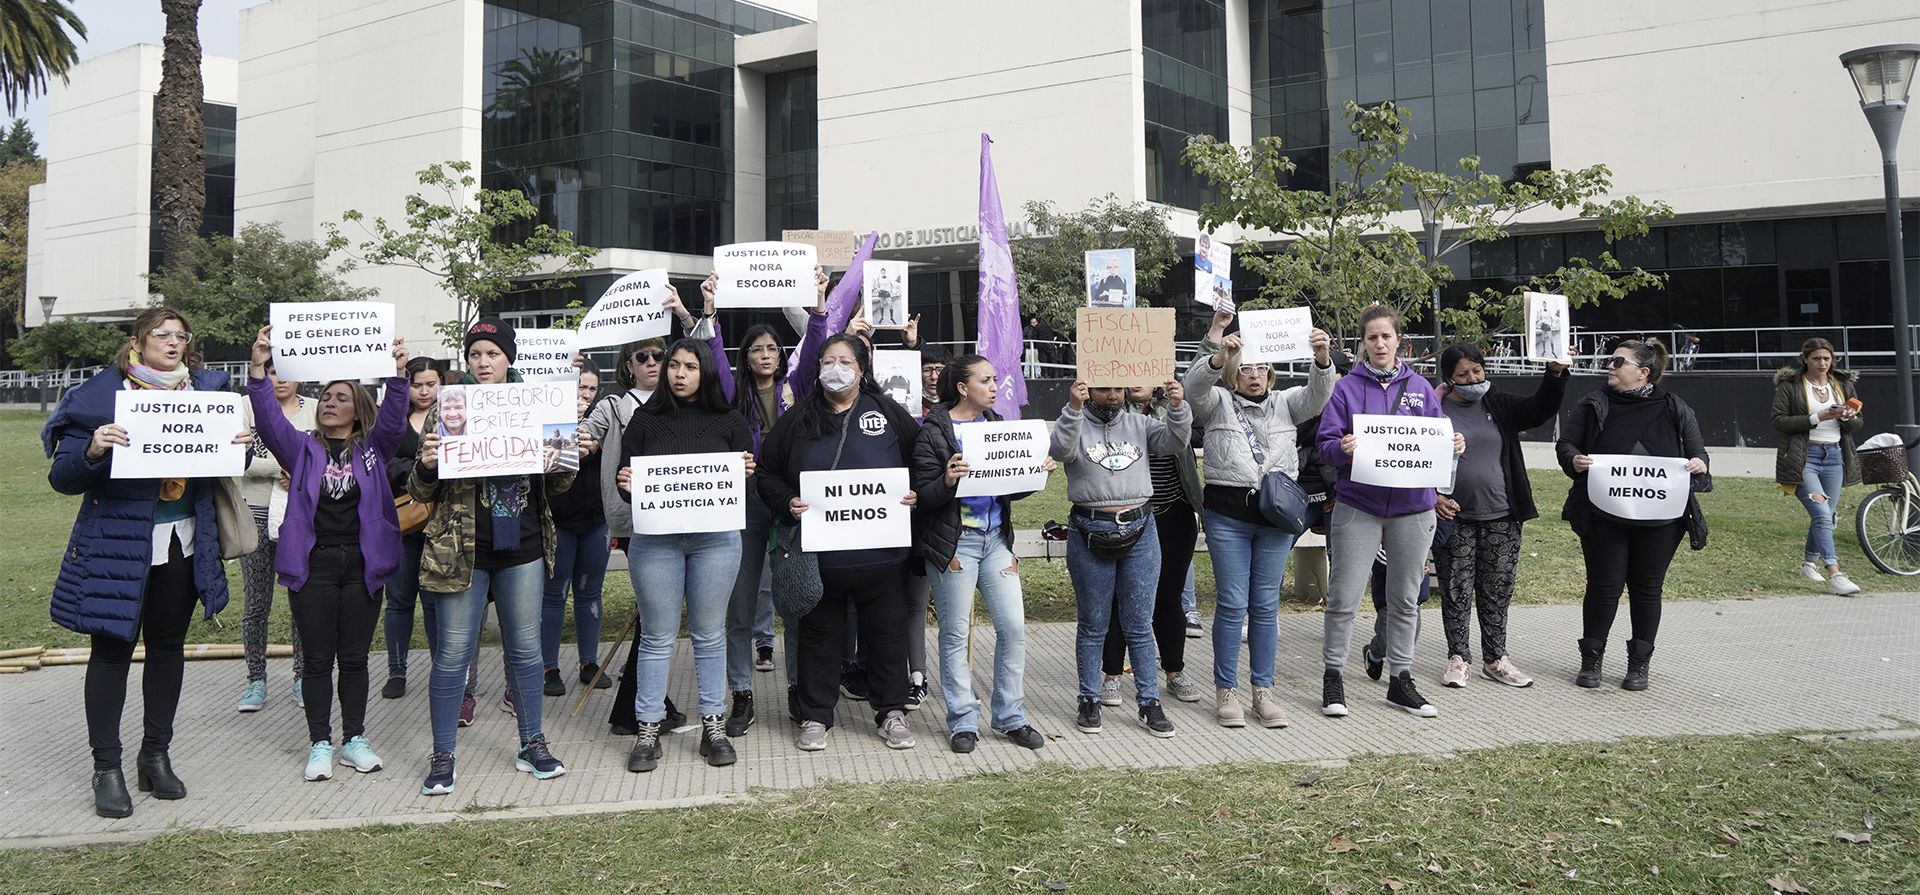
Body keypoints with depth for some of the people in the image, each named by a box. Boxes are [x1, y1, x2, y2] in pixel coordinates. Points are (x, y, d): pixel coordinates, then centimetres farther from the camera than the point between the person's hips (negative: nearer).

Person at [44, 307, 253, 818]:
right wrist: (93, 450, -29)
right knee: (112, 649, 1)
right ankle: (107, 768, 10)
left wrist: (241, 447, -6)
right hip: (117, 544, -4)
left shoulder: (205, 389, 7)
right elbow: (62, 477, -9)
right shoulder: (101, 393, -7)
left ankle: (156, 756, 24)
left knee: (168, 646, 12)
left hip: (184, 542, 4)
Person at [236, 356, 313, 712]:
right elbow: (238, 460, -7)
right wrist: (283, 465, -16)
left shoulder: (315, 409, 7)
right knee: (256, 602, 4)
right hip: (258, 513, -1)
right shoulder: (248, 406, 3)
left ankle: (302, 677, 15)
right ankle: (256, 680, 14)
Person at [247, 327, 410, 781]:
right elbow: (270, 422, -7)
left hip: (362, 566, 0)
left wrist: (398, 374, -26)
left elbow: (394, 418, -9)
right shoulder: (303, 448, 8)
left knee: (354, 657, 9)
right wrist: (258, 369, -21)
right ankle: (319, 745, 14)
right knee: (317, 658, 5)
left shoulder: (373, 449, 7)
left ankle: (354, 739, 19)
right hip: (312, 566, 0)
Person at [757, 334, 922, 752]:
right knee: (820, 635, 9)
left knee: (886, 634, 9)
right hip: (819, 556, 0)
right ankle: (815, 716, 21)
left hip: (881, 555, 0)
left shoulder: (892, 416, 5)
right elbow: (767, 474, 8)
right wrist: (788, 504, -9)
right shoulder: (797, 421, 6)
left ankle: (891, 712, 23)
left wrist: (915, 495, -9)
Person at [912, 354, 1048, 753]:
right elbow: (922, 495, -11)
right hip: (952, 540, -5)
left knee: (1013, 627, 3)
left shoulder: (996, 424, 12)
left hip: (996, 538, 6)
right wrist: (947, 481, -29)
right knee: (956, 634, 3)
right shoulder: (933, 431, -7)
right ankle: (963, 721, 15)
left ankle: (1010, 716, 16)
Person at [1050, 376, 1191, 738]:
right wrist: (1073, 407, -30)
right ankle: (1089, 701, 18)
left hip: (1140, 532, 2)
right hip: (1090, 534, -2)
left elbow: (1175, 441, -1)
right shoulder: (1075, 425, 3)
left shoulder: (1139, 424, 12)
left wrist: (1177, 407, -18)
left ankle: (1150, 703, 14)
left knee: (1139, 625, 7)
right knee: (1092, 625, 7)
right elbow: (1060, 450, -17)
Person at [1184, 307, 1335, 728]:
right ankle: (1225, 690, 10)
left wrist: (1323, 357, -24)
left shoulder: (1285, 404, 14)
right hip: (1228, 514, -2)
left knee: (1266, 603, 7)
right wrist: (1219, 354, -32)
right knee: (1232, 603, -1)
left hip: (1277, 513, 3)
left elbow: (1317, 393, -4)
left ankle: (1263, 689, 15)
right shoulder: (1217, 403, 7)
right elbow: (1195, 384, -13)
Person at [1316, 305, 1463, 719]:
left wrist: (1452, 446, -12)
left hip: (1412, 506, 3)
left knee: (1405, 599, 11)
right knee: (1343, 598, -3)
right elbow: (1325, 445, -3)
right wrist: (1343, 448, -24)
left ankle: (1401, 680, 23)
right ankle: (1333, 676, 11)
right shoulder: (1347, 387, 0)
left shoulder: (1420, 388, 9)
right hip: (1358, 504, -3)